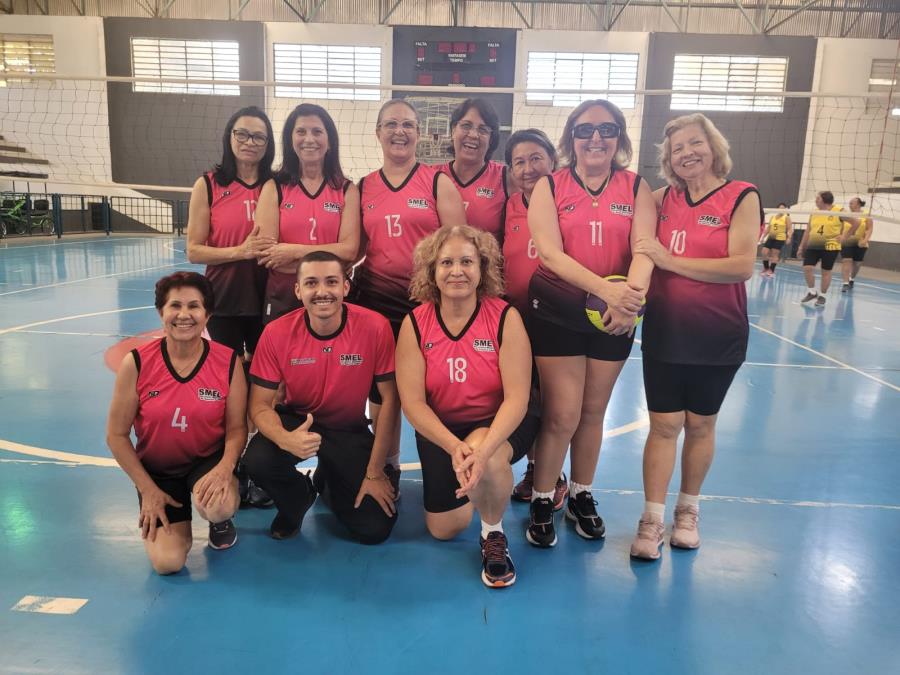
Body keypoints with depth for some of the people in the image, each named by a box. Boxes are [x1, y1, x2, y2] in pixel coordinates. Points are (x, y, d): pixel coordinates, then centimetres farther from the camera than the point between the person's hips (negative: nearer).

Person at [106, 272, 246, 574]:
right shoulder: (136, 363, -14)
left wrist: (226, 467, -28)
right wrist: (147, 489, -7)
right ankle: (178, 518, 24)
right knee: (167, 562, -13)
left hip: (209, 460, 0)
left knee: (218, 506, -34)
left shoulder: (228, 361, -14)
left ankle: (221, 521, 7)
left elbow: (237, 427, -8)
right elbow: (117, 435, -5)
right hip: (156, 469, 1)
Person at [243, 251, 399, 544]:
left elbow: (389, 398, -14)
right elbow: (260, 405, -13)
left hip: (350, 429, 0)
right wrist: (285, 439, -37)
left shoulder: (375, 327, -22)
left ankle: (329, 482, 26)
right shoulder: (277, 333, -18)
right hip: (297, 420, 1)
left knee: (375, 529, -9)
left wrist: (374, 472, -14)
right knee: (257, 461, -32)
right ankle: (297, 502, 6)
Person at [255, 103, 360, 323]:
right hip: (282, 299, 0)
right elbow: (265, 255, -9)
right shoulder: (274, 188, 1)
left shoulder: (347, 190, 3)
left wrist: (294, 251, -14)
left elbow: (349, 250, -7)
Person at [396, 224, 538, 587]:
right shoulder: (415, 323, -12)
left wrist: (482, 449, -37)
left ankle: (494, 536, -6)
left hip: (500, 424, -3)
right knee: (444, 529, 4)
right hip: (440, 430, 3)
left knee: (486, 459, -38)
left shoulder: (505, 318, -17)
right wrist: (453, 446, -30)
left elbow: (516, 397, -21)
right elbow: (412, 401, -15)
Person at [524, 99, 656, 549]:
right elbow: (550, 252, -15)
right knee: (563, 414, -3)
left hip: (615, 315, 2)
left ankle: (581, 496, 33)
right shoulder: (549, 186, -1)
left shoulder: (636, 187, 4)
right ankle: (541, 502, 18)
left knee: (593, 411, 14)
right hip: (557, 310, -2)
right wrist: (605, 289, -28)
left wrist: (632, 292, -31)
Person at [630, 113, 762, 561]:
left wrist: (670, 260, -22)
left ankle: (688, 511, 30)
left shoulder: (742, 197, -7)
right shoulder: (663, 199, 4)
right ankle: (652, 520, 13)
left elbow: (742, 266, -19)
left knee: (700, 425, 12)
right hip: (664, 332, 2)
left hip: (717, 337, -2)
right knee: (664, 425, 3)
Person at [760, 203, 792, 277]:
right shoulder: (772, 217, 13)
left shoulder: (787, 218, 0)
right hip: (770, 238, 5)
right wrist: (763, 237, 12)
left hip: (780, 239, -5)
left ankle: (771, 271, 1)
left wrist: (789, 238, -21)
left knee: (775, 255, -6)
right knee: (764, 253, -4)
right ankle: (766, 269, 10)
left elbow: (790, 229, -6)